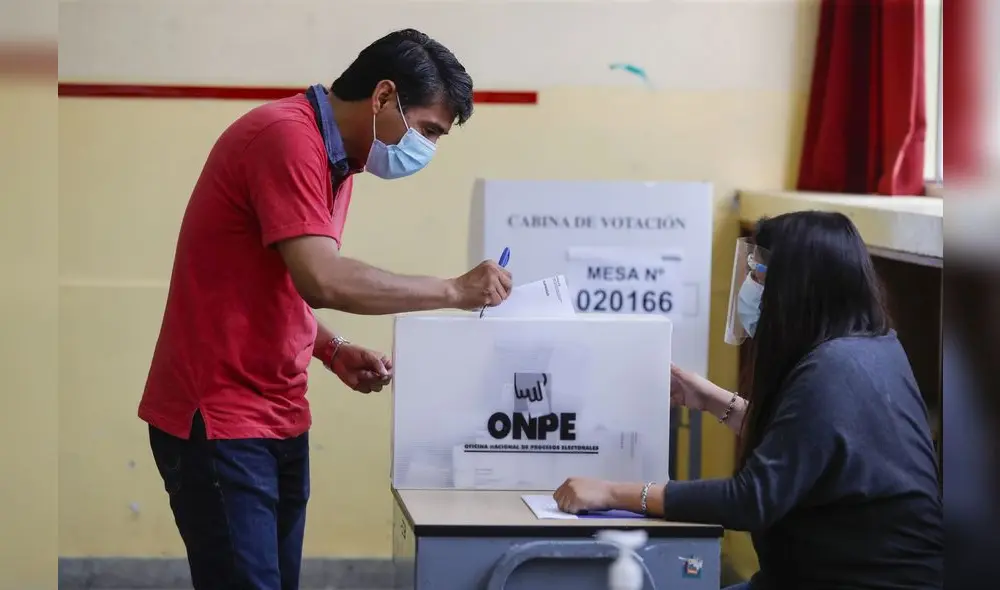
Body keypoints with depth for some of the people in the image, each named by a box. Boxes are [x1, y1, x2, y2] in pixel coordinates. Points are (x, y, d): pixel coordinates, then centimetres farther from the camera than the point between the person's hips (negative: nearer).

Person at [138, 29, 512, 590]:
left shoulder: (337, 161, 14)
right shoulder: (286, 137, -16)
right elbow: (322, 280, -26)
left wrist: (334, 350, 3)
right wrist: (455, 291, -19)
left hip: (279, 417, 9)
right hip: (219, 420, -9)